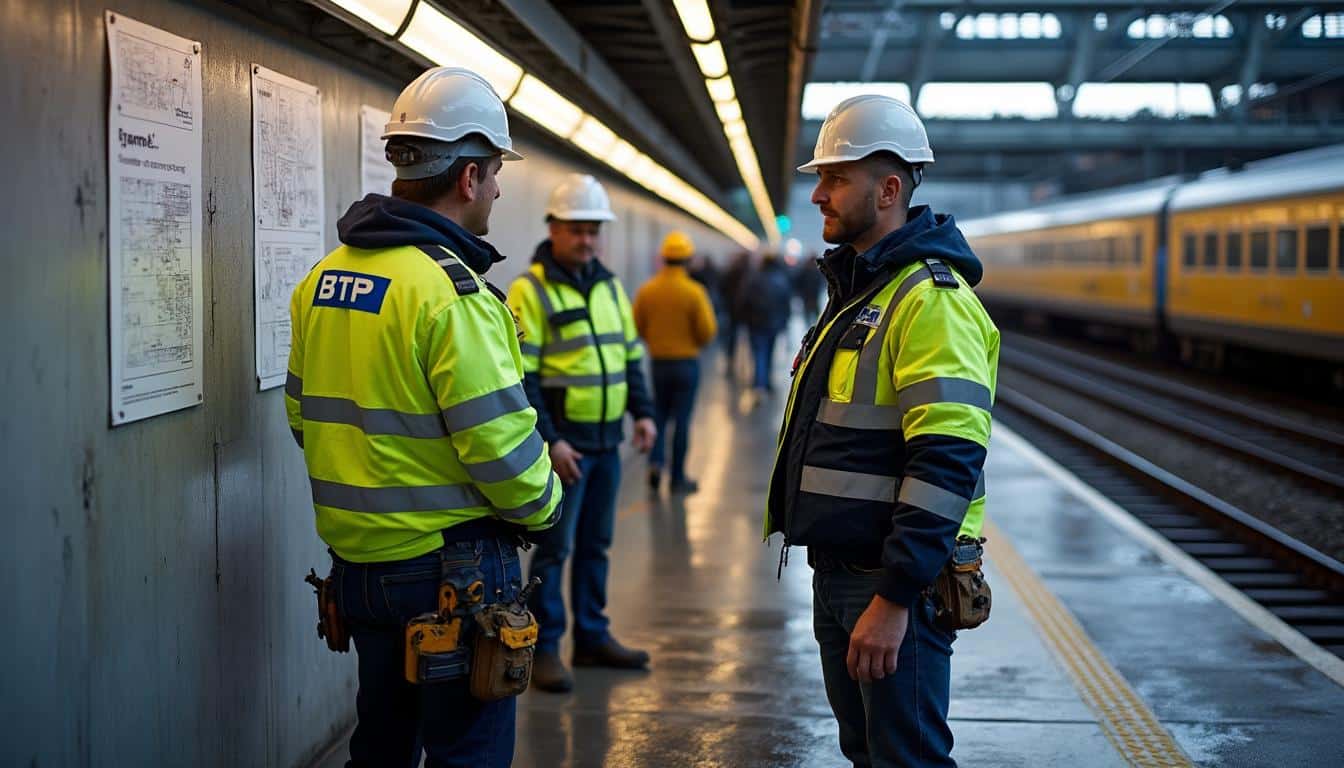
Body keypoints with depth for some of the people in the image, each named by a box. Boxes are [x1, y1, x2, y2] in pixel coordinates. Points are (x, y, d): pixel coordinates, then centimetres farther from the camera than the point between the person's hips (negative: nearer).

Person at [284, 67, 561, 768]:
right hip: (448, 565, -8)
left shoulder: (322, 278, 5)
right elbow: (501, 445, -21)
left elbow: (304, 414, 12)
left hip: (355, 560, 8)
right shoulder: (451, 293, -20)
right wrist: (543, 504, -2)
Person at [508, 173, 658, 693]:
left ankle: (592, 637, 25)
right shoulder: (530, 291, -11)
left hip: (607, 440, 7)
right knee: (554, 546, -2)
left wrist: (642, 412, 9)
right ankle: (544, 647, 7)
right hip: (563, 442, -7)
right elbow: (520, 377, -15)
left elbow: (630, 355, 20)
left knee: (596, 543, 15)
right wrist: (548, 441, -19)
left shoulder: (609, 286, 12)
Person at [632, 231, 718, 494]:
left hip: (658, 361, 3)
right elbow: (708, 331, -12)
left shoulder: (647, 290, -5)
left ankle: (655, 461, -2)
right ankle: (678, 477, 10)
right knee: (681, 419, 5)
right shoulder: (694, 291, -13)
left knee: (659, 415, 17)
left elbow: (637, 327, 0)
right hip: (686, 361, -3)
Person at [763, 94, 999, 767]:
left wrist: (894, 599, -26)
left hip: (896, 581, -10)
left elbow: (947, 464, -25)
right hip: (838, 570, 10)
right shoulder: (854, 289, 15)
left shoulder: (932, 300, -17)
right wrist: (840, 578, 21)